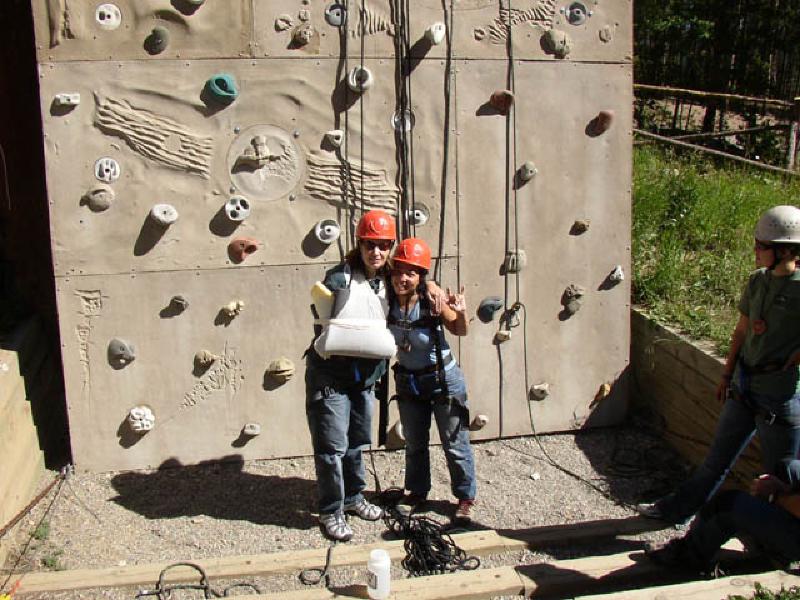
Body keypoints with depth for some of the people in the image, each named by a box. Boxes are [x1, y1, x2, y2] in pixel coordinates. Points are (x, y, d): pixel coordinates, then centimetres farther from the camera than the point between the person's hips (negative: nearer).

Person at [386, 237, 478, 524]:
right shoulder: (387, 301, -18)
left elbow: (459, 331, -9)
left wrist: (461, 312, -28)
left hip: (442, 379, -3)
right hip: (408, 381, 4)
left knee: (455, 443, 9)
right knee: (414, 444, 20)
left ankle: (465, 498, 27)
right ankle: (416, 494, 39)